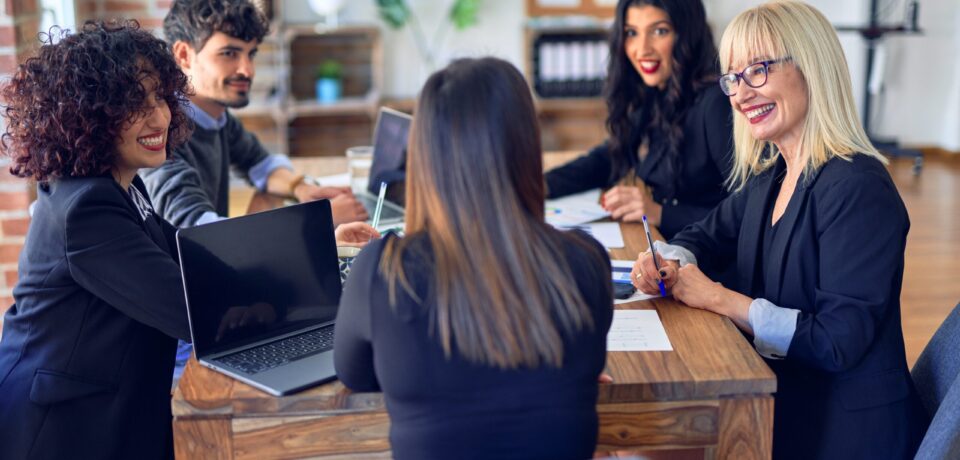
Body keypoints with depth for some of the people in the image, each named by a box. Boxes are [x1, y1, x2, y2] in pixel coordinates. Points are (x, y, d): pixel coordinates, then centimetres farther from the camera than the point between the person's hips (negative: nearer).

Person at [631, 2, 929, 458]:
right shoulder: (768, 176, 5)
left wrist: (719, 298, -18)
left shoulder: (858, 189, -21)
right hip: (778, 403, 7)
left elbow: (838, 342, -24)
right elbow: (708, 234, 18)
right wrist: (669, 262, -5)